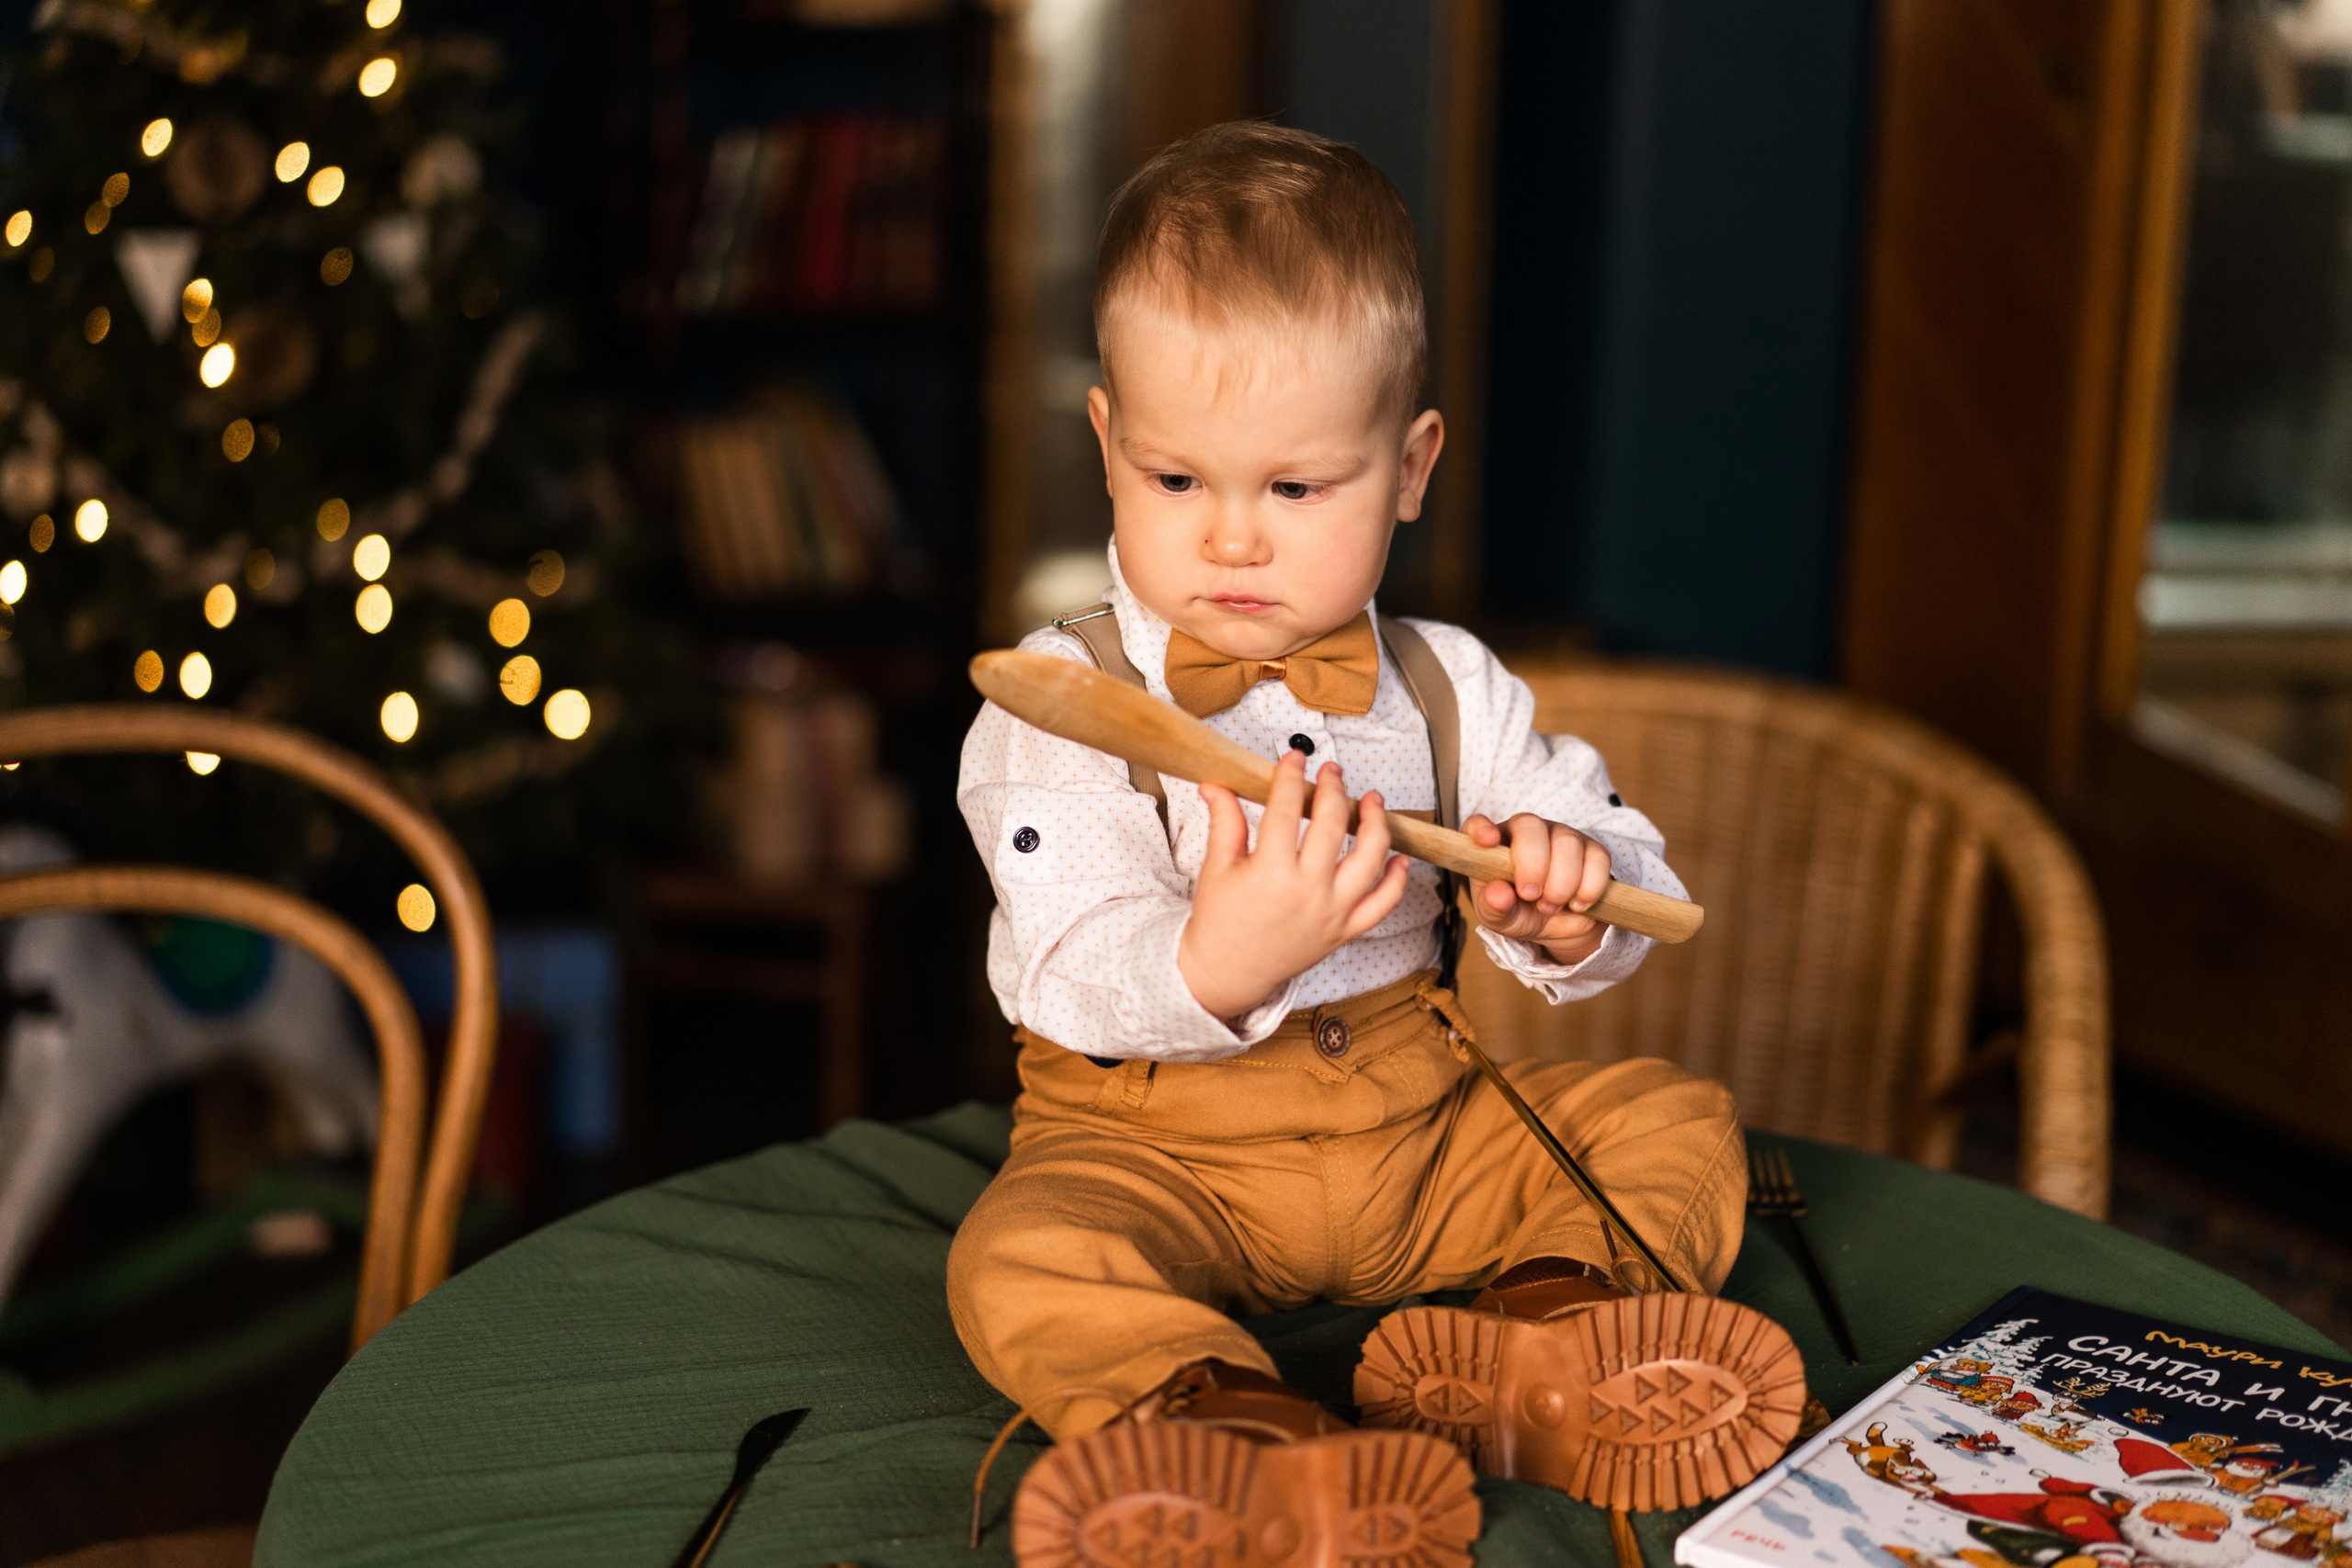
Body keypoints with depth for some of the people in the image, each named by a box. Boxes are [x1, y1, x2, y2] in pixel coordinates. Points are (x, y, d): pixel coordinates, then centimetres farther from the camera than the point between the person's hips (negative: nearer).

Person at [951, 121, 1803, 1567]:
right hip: (1160, 1149, -4)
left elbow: (1634, 881, 6)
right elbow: (1071, 982, -20)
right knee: (1022, 1264, -31)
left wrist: (1567, 902, -19)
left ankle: (1542, 1330, -29)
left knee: (1679, 1121, -6)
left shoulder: (1451, 689, 3)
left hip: (1426, 1128, 4)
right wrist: (1216, 964, -42)